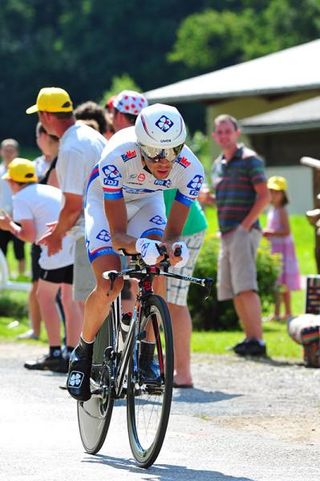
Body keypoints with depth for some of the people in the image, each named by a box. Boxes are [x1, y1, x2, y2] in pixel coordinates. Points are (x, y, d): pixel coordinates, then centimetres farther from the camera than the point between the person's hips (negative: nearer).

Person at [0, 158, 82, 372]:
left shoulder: (21, 197, 3)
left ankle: (55, 352, 0)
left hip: (60, 248, -7)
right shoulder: (51, 190, 26)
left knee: (45, 296, 5)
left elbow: (29, 235, -4)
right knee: (70, 300, 13)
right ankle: (71, 354, 12)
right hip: (80, 245, 7)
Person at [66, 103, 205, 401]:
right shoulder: (117, 159, -40)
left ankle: (147, 355, -10)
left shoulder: (190, 169, -31)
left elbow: (172, 232, -23)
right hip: (104, 201, -3)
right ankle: (83, 352, 4)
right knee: (110, 284, -21)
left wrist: (173, 248, -47)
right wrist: (140, 246, -57)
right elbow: (118, 234, -35)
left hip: (146, 201, 3)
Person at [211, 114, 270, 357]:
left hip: (243, 231, -9)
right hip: (226, 234, 9)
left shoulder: (249, 159, -4)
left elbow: (264, 196, -10)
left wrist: (246, 224, -16)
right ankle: (250, 337, 13)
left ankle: (258, 340, -23)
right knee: (232, 289, 7)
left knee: (245, 286, -19)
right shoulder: (218, 165, 19)